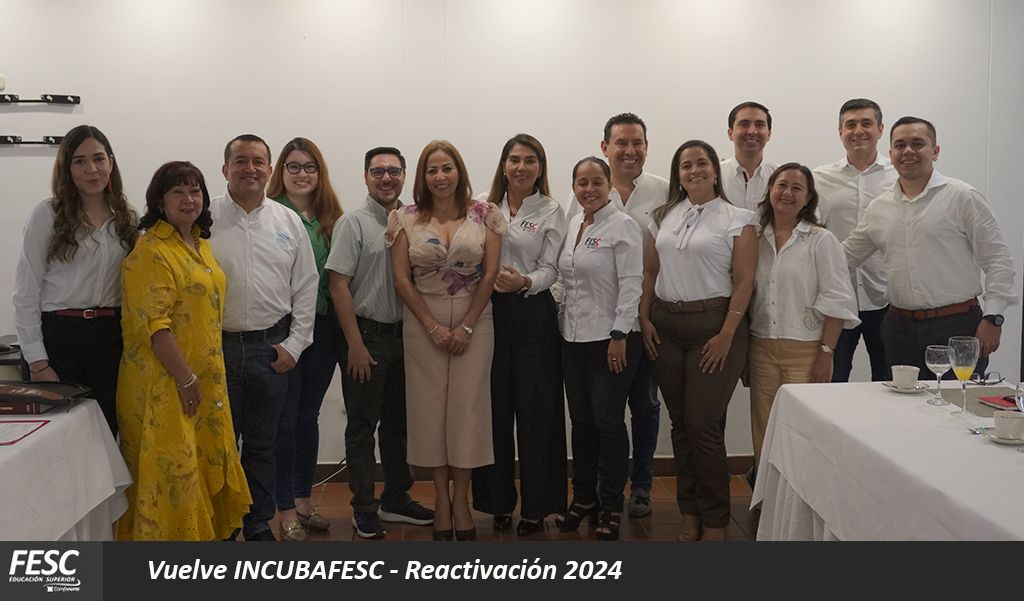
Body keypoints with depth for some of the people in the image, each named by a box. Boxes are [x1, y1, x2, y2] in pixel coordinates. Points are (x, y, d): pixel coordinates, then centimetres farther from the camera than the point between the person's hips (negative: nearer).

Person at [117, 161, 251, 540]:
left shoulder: (200, 244, 12)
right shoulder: (152, 251, -15)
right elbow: (153, 323, -21)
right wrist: (185, 378, -20)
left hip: (205, 378, 9)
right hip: (164, 383, -9)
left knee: (205, 464, 17)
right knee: (169, 469, -1)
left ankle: (201, 531, 31)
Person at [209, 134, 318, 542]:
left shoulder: (288, 222, 6)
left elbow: (306, 286, 8)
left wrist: (295, 344, 2)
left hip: (272, 348, 2)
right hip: (217, 347, -2)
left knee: (262, 444, 13)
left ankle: (259, 524, 27)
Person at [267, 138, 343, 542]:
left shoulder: (330, 218, 9)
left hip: (323, 326, 5)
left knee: (308, 416, 15)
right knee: (285, 418, 3)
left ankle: (303, 499, 28)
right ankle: (286, 510, 14)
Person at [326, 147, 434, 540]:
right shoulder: (353, 223, -7)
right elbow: (338, 286, -11)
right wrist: (355, 344, -14)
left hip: (404, 334, 5)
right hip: (367, 335, -5)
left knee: (399, 422, 15)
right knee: (362, 426, 4)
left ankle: (396, 499, 28)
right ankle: (364, 508, 14)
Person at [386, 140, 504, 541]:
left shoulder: (484, 215, 2)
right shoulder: (406, 220, 3)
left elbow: (490, 274, -2)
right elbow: (402, 278, -1)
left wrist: (466, 327, -8)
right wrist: (433, 327, -9)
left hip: (474, 323, 0)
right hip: (423, 324, 1)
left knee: (468, 406, 0)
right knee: (430, 406, 3)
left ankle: (461, 499, 13)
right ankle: (441, 498, 16)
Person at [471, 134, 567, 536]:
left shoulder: (551, 212, 4)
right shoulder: (485, 205, 9)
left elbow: (550, 269, -3)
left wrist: (525, 282, -21)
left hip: (532, 313, -2)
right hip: (489, 310, 2)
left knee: (534, 409, 1)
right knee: (494, 406, 6)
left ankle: (535, 506, 13)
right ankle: (499, 501, 19)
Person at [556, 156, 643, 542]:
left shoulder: (623, 226, -8)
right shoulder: (573, 225, 13)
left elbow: (631, 284, -13)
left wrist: (619, 336, -18)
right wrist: (565, 325, 14)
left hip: (610, 338, -7)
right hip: (574, 337, 7)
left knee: (608, 421, -1)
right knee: (581, 420, 12)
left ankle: (611, 506, 12)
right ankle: (583, 498, 25)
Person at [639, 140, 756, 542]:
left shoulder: (736, 219, -2)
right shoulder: (663, 218, 12)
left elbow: (744, 281, -7)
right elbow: (649, 272, 14)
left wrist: (727, 335, -13)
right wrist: (644, 319, 4)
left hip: (713, 325, -4)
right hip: (666, 326, 5)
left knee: (703, 424, -5)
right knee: (680, 422, 10)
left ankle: (715, 521, 10)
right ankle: (690, 512, 22)